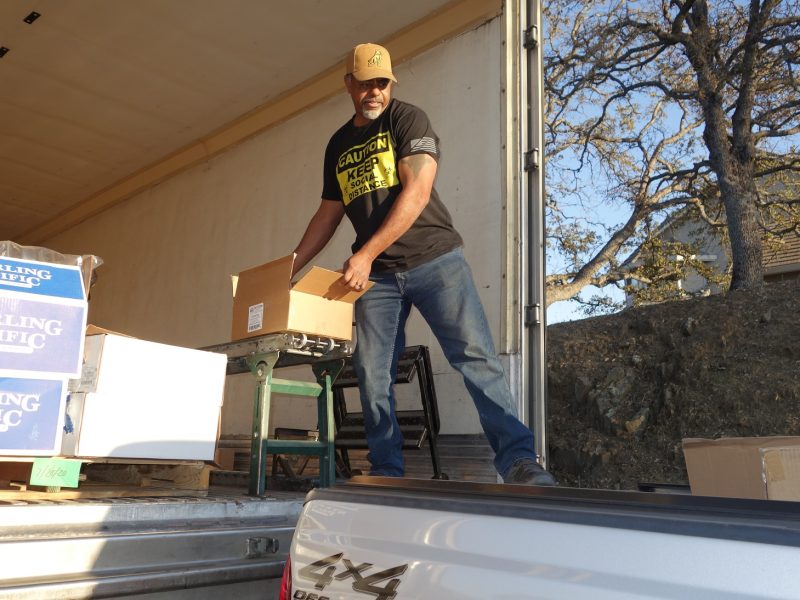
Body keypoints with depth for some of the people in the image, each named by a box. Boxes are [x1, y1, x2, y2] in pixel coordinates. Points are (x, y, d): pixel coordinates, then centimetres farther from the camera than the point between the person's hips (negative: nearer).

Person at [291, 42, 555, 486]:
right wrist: (289, 267, 16)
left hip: (434, 259, -5)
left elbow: (416, 192, -13)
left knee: (475, 357, -13)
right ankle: (387, 473, 9)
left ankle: (518, 460, -12)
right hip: (376, 274, 5)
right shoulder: (338, 145, 18)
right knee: (371, 375, -1)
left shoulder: (407, 119, 0)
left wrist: (365, 254, -18)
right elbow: (328, 214, 23)